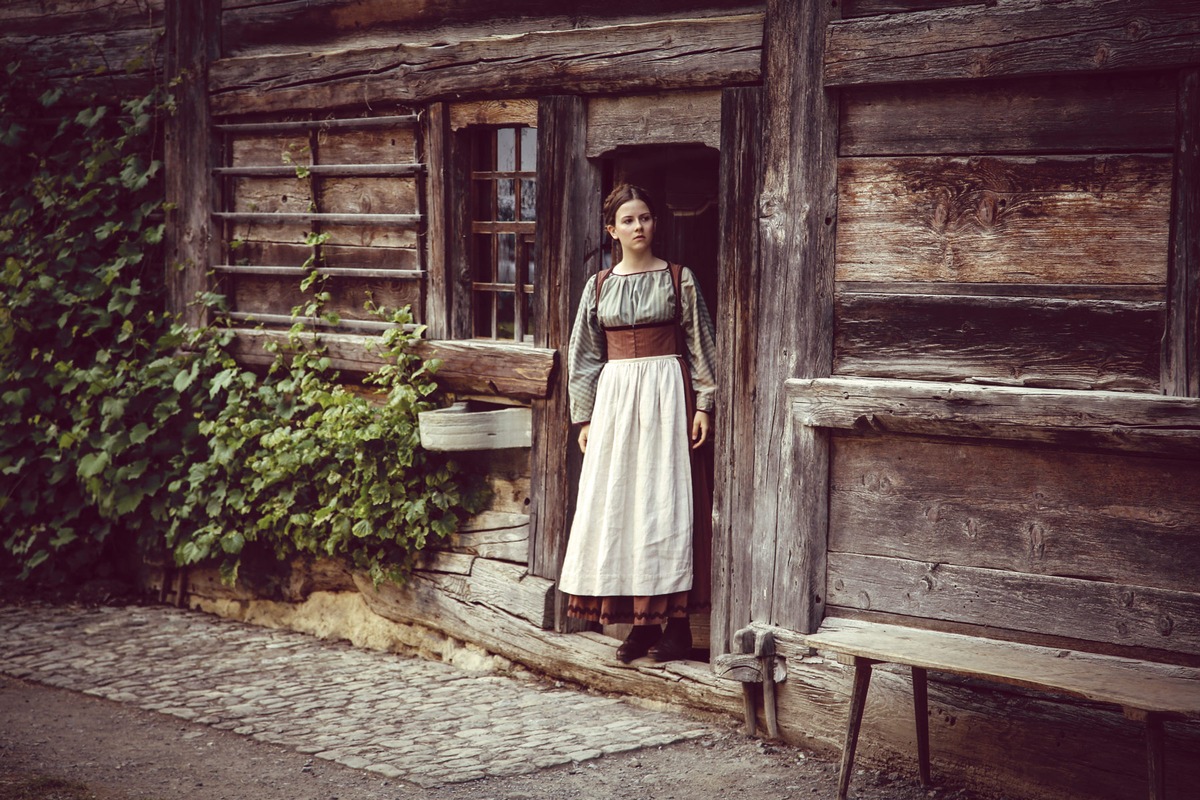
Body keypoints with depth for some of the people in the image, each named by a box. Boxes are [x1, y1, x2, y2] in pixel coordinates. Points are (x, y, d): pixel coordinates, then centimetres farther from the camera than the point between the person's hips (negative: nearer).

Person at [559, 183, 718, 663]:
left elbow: (700, 345, 2)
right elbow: (584, 355, 12)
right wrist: (585, 416, 7)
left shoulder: (678, 278, 2)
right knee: (617, 506, 1)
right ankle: (641, 623, 8)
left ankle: (676, 624, 0)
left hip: (667, 394, -3)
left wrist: (703, 405, -5)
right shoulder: (599, 286, 10)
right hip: (615, 395, 3)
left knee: (667, 504, -4)